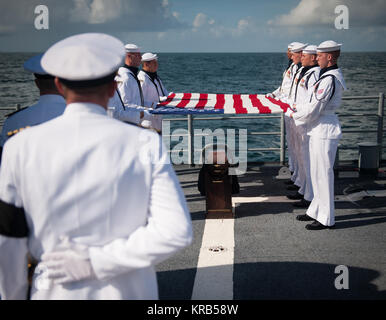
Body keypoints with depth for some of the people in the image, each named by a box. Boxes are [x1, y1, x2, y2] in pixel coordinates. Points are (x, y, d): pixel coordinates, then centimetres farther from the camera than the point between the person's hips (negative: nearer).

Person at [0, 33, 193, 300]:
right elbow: (177, 232, -16)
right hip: (130, 292, 0)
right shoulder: (145, 145, -11)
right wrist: (97, 261, -14)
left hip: (58, 291, 1)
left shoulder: (22, 148, -9)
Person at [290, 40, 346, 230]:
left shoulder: (329, 79, -20)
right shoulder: (329, 75, 13)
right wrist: (298, 108, 14)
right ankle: (316, 211, 29)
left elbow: (314, 109, -20)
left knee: (323, 173, -3)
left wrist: (295, 115, -5)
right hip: (319, 129, 10)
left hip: (324, 131, -10)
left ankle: (326, 219, 6)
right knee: (317, 172, 17)